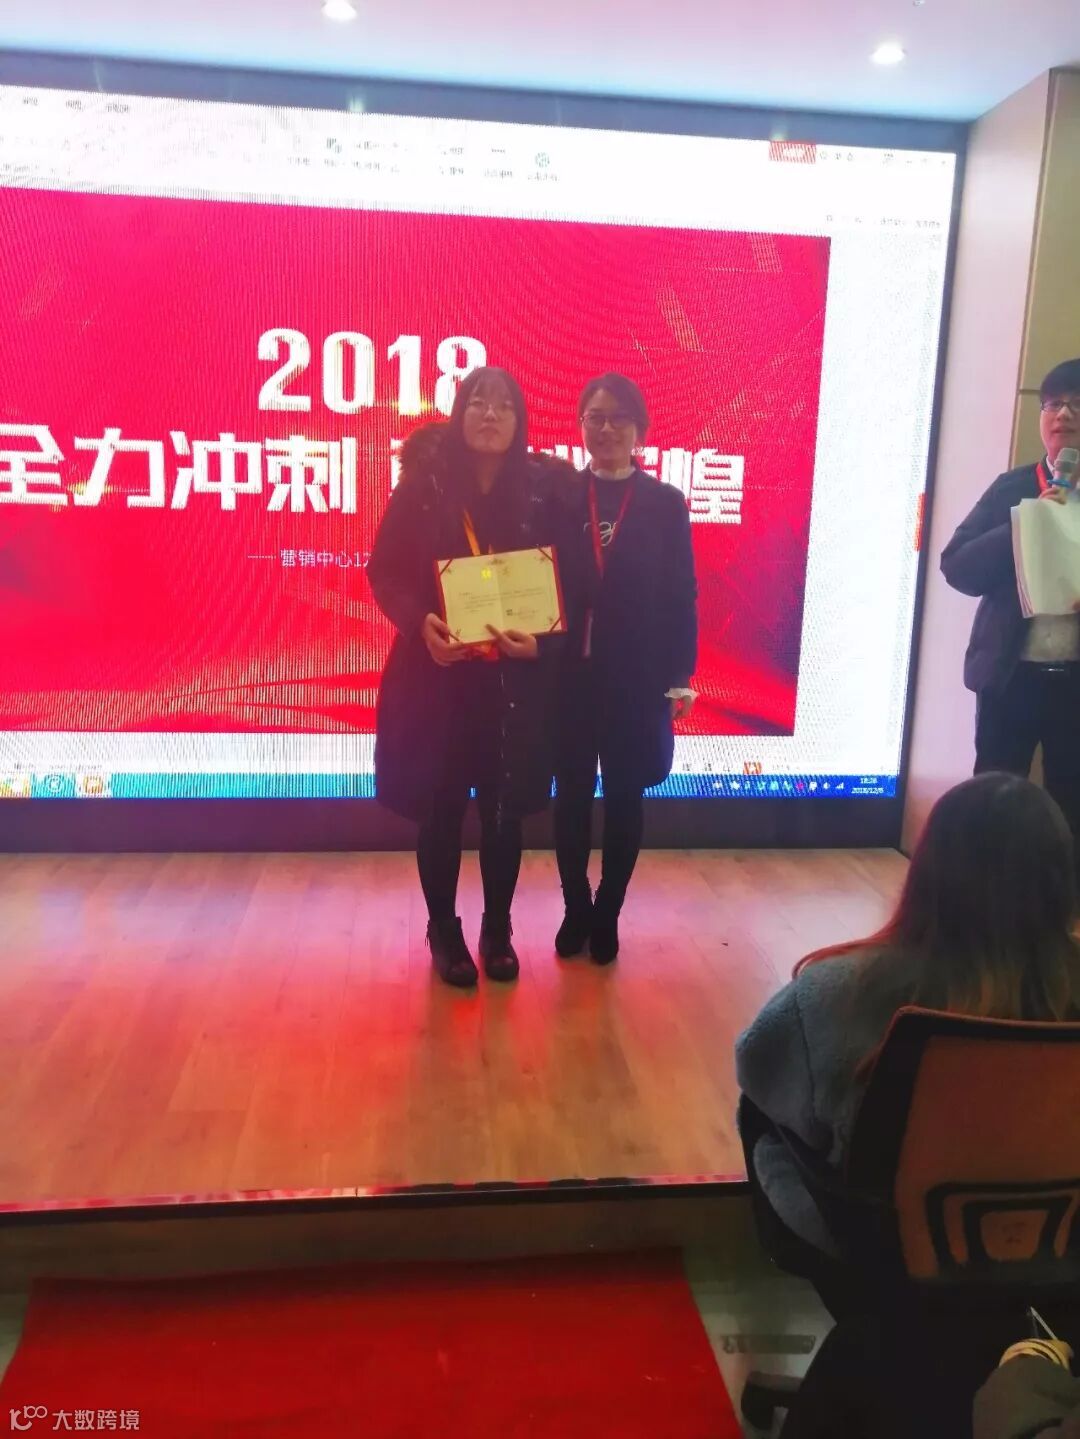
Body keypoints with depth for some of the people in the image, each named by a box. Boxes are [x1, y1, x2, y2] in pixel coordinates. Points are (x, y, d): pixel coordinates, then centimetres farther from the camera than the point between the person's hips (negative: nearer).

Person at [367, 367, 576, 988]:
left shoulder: (546, 489, -2)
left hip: (519, 679, 1)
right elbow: (385, 571, -1)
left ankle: (498, 931, 31)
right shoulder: (424, 485, -4)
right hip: (438, 674, -1)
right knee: (442, 809, 9)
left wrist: (542, 640, -17)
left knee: (505, 811, 11)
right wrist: (420, 622, -19)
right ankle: (444, 931, 29)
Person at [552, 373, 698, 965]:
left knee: (624, 798, 8)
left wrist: (680, 678, -3)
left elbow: (682, 598, 1)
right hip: (569, 674, 1)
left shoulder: (667, 504, 2)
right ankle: (576, 908, 26)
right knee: (571, 795, 9)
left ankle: (607, 914, 24)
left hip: (638, 679, 0)